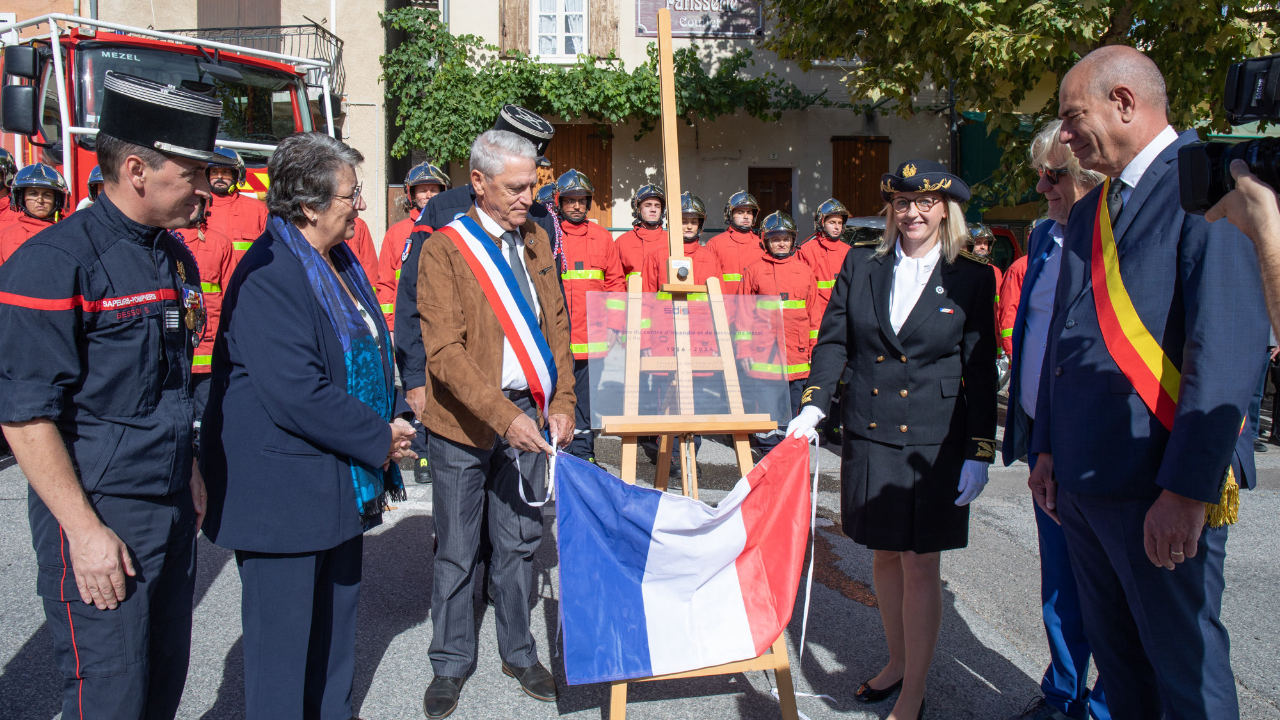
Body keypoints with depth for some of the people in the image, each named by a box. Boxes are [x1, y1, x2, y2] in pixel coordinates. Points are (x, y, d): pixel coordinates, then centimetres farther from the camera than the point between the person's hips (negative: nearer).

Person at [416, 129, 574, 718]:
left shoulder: (536, 241, 8)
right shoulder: (444, 249, -10)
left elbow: (556, 326, 12)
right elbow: (445, 351, -17)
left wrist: (560, 403, 1)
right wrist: (503, 417, -25)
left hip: (528, 415, 5)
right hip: (464, 423, -4)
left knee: (519, 540, 14)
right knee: (456, 549, 8)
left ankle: (519, 652, 31)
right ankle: (451, 663, 26)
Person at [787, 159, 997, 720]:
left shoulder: (972, 279, -2)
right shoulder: (860, 269, 5)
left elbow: (981, 371, -2)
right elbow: (832, 342, 6)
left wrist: (979, 453, -5)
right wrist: (812, 405, -8)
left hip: (934, 443, -3)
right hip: (870, 438, 3)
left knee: (920, 565, 3)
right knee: (885, 556, 15)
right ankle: (896, 663, 36)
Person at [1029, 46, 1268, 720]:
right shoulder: (1089, 213, 16)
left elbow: (1231, 345, -20)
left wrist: (1187, 487, -23)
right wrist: (1046, 448, 13)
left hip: (1159, 484, -8)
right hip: (1082, 476, 8)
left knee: (1185, 663, 5)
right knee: (1115, 654, 19)